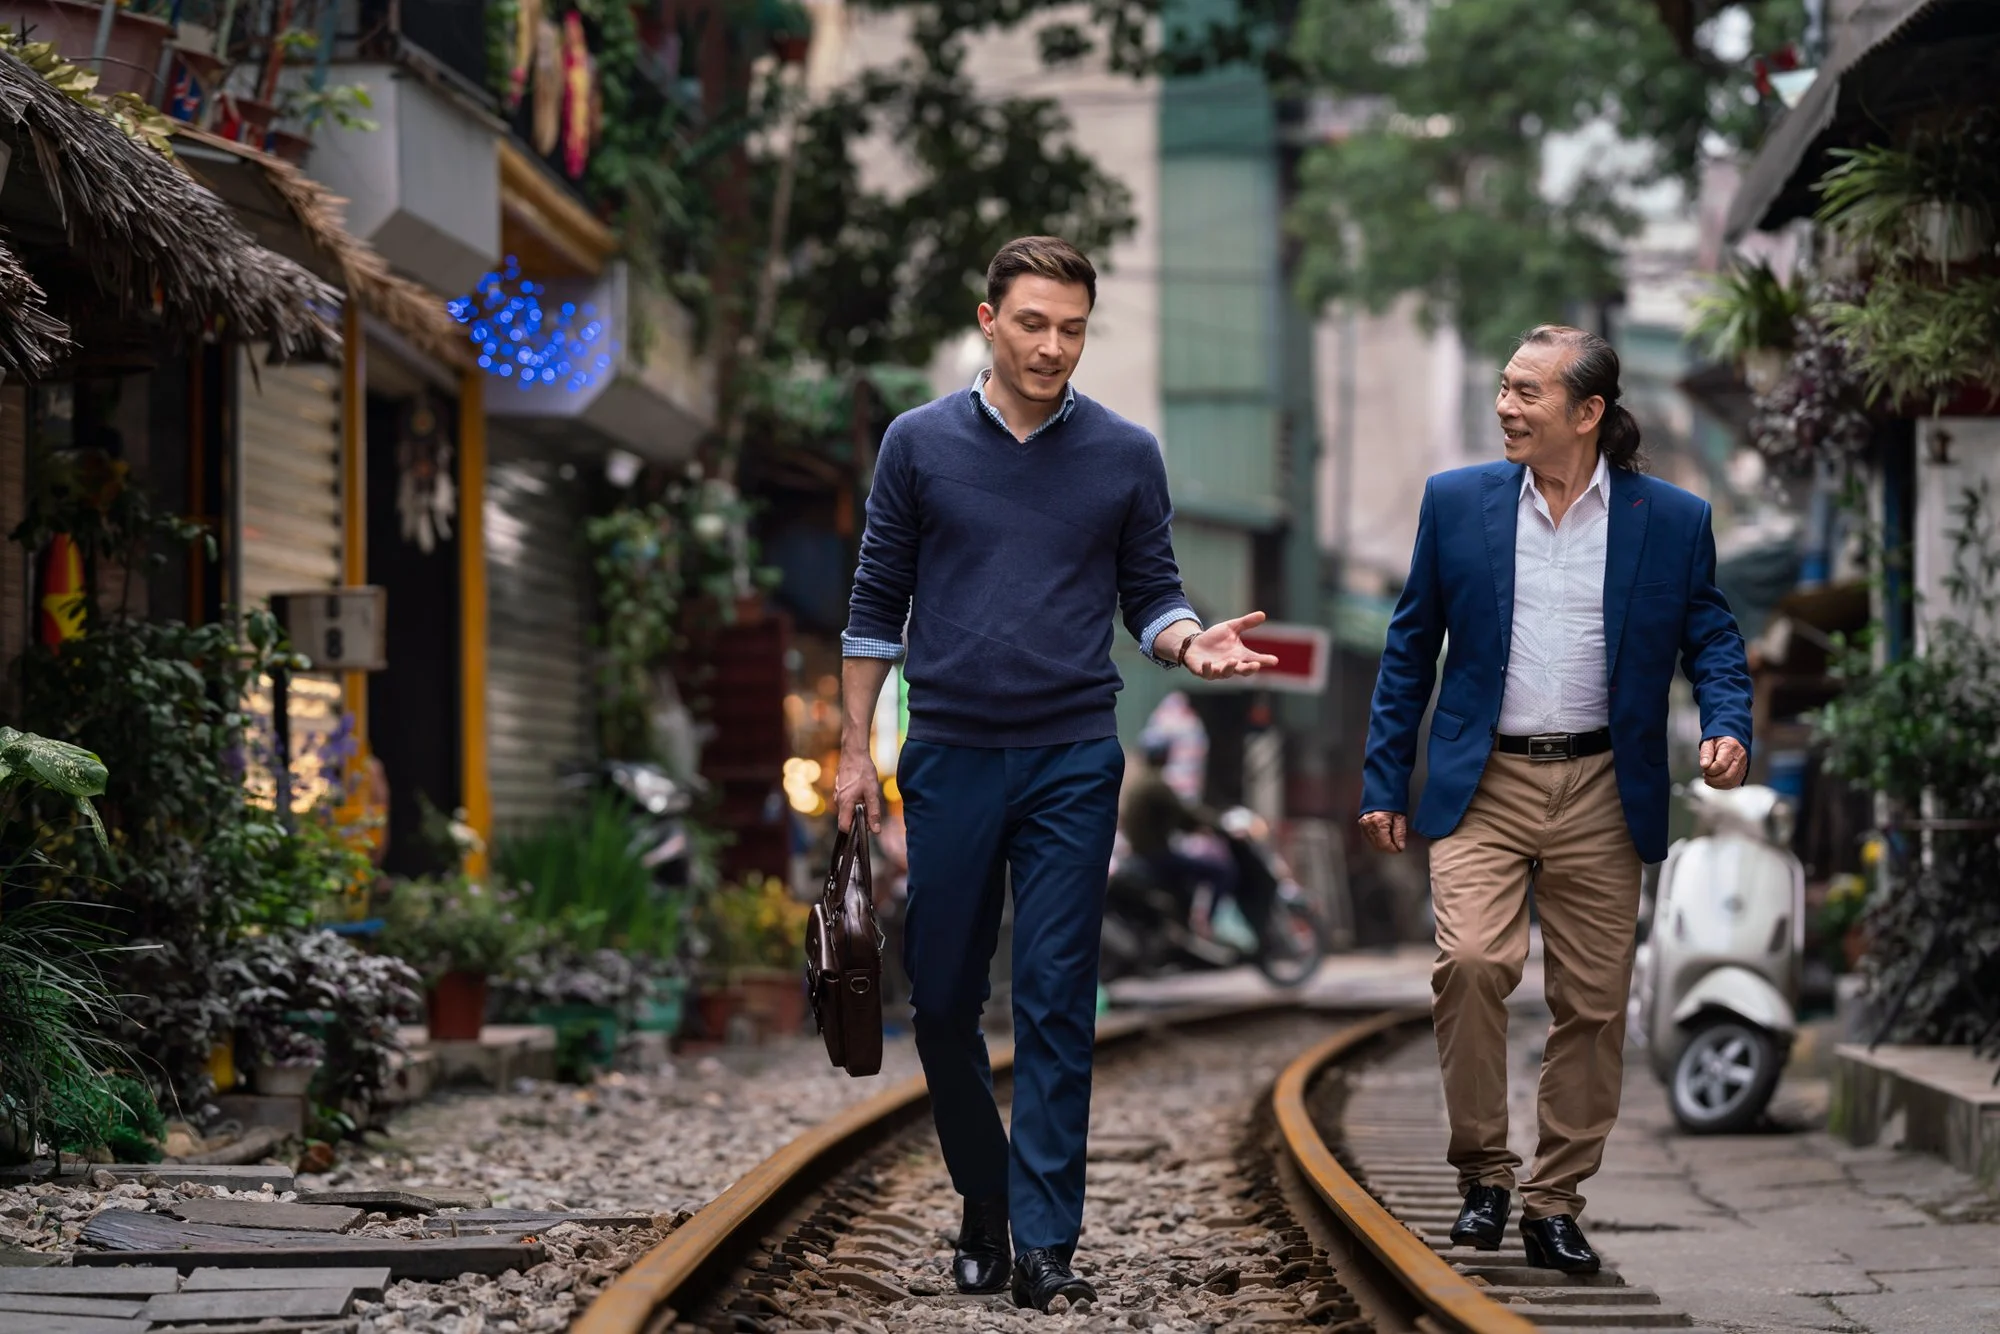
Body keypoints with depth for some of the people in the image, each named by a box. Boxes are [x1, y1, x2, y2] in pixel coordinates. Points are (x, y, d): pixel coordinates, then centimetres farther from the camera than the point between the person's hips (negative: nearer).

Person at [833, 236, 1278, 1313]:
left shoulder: (1126, 455, 3)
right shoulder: (920, 443, 3)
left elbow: (1149, 594, 8)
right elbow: (878, 604, 8)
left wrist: (1193, 642, -15)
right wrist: (854, 748, 4)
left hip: (1072, 762, -1)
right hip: (949, 757, 1)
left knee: (1056, 1002, -5)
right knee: (942, 998, 6)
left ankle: (1045, 1241, -3)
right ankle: (982, 1198, 26)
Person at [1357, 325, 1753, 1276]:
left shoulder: (1673, 521, 2)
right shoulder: (1456, 502, 4)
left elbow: (1712, 640, 8)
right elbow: (1411, 649, 9)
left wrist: (1727, 728, -13)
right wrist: (1383, 783, 7)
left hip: (1601, 794, 1)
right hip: (1483, 784, 0)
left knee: (1592, 1003, 3)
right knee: (1471, 961, -20)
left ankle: (1554, 1203, 16)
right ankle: (1483, 1173, -4)